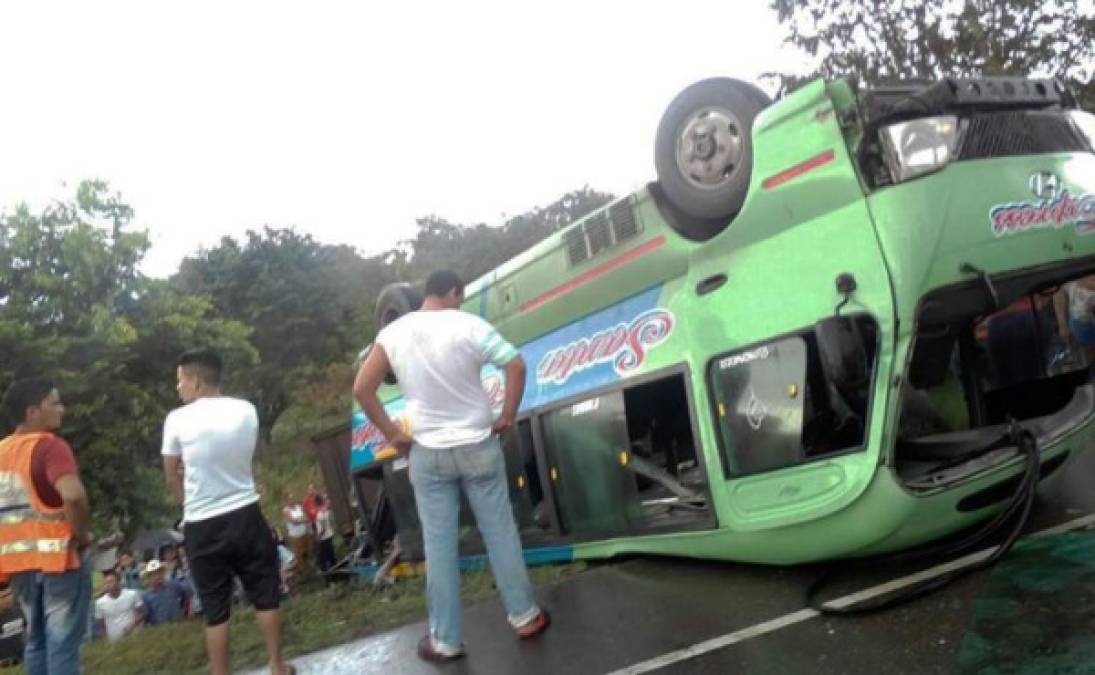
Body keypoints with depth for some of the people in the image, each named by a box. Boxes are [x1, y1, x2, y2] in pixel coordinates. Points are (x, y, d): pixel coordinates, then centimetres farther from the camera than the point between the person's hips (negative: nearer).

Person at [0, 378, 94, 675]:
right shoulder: (49, 445, -16)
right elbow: (73, 494, -31)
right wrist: (81, 534, -16)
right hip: (57, 554, -8)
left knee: (36, 639, 17)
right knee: (63, 641, -2)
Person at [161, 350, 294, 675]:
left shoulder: (178, 419, -8)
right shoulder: (246, 411, -1)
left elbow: (172, 477, 3)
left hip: (202, 525, -2)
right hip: (246, 515, 2)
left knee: (215, 609, 8)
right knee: (265, 596, 14)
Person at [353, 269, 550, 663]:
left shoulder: (393, 333, -2)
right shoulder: (468, 325, -10)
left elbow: (361, 388, -4)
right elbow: (515, 364, -17)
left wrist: (392, 434, 3)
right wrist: (507, 417, -6)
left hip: (428, 453, 2)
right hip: (478, 446, -1)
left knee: (438, 545, 8)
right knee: (500, 532, 11)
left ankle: (445, 640, 17)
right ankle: (525, 616, 22)